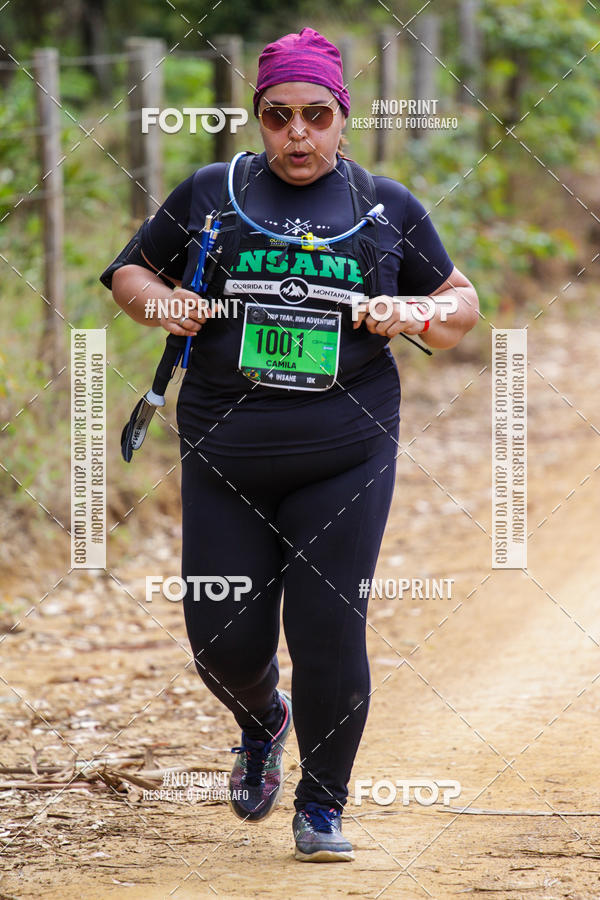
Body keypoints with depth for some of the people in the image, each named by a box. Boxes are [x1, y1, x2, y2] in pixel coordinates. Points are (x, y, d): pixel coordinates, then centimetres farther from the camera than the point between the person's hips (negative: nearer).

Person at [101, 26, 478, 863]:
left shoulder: (388, 207, 7)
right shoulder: (208, 194, 7)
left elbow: (463, 307, 14)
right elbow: (130, 270, 17)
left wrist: (413, 313, -7)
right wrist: (161, 300, -5)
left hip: (346, 456, -1)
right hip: (224, 455, 1)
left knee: (330, 636, -7)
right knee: (224, 638, 1)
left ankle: (322, 807, 12)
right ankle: (262, 723, 37)